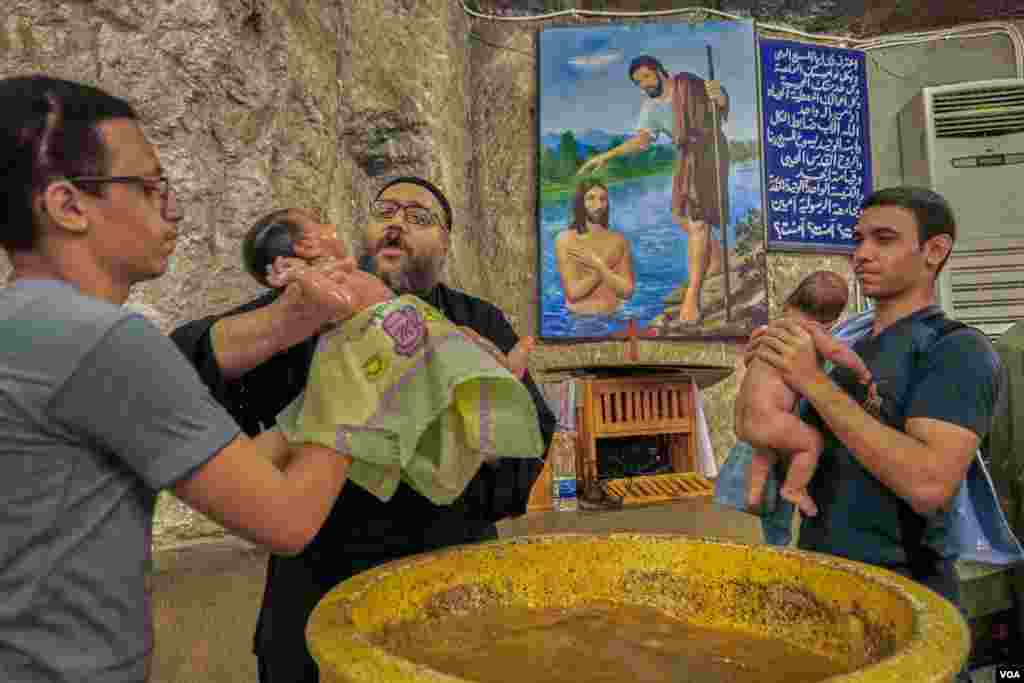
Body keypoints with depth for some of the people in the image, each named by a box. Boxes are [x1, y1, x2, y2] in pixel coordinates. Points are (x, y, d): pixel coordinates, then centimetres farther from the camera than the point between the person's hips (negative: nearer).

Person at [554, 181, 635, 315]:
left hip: (613, 317, 2)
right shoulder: (565, 239, -3)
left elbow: (627, 291, -2)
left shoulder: (619, 240, 5)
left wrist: (598, 264, -8)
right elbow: (573, 292, -10)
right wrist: (606, 265, -7)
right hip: (578, 318, -2)